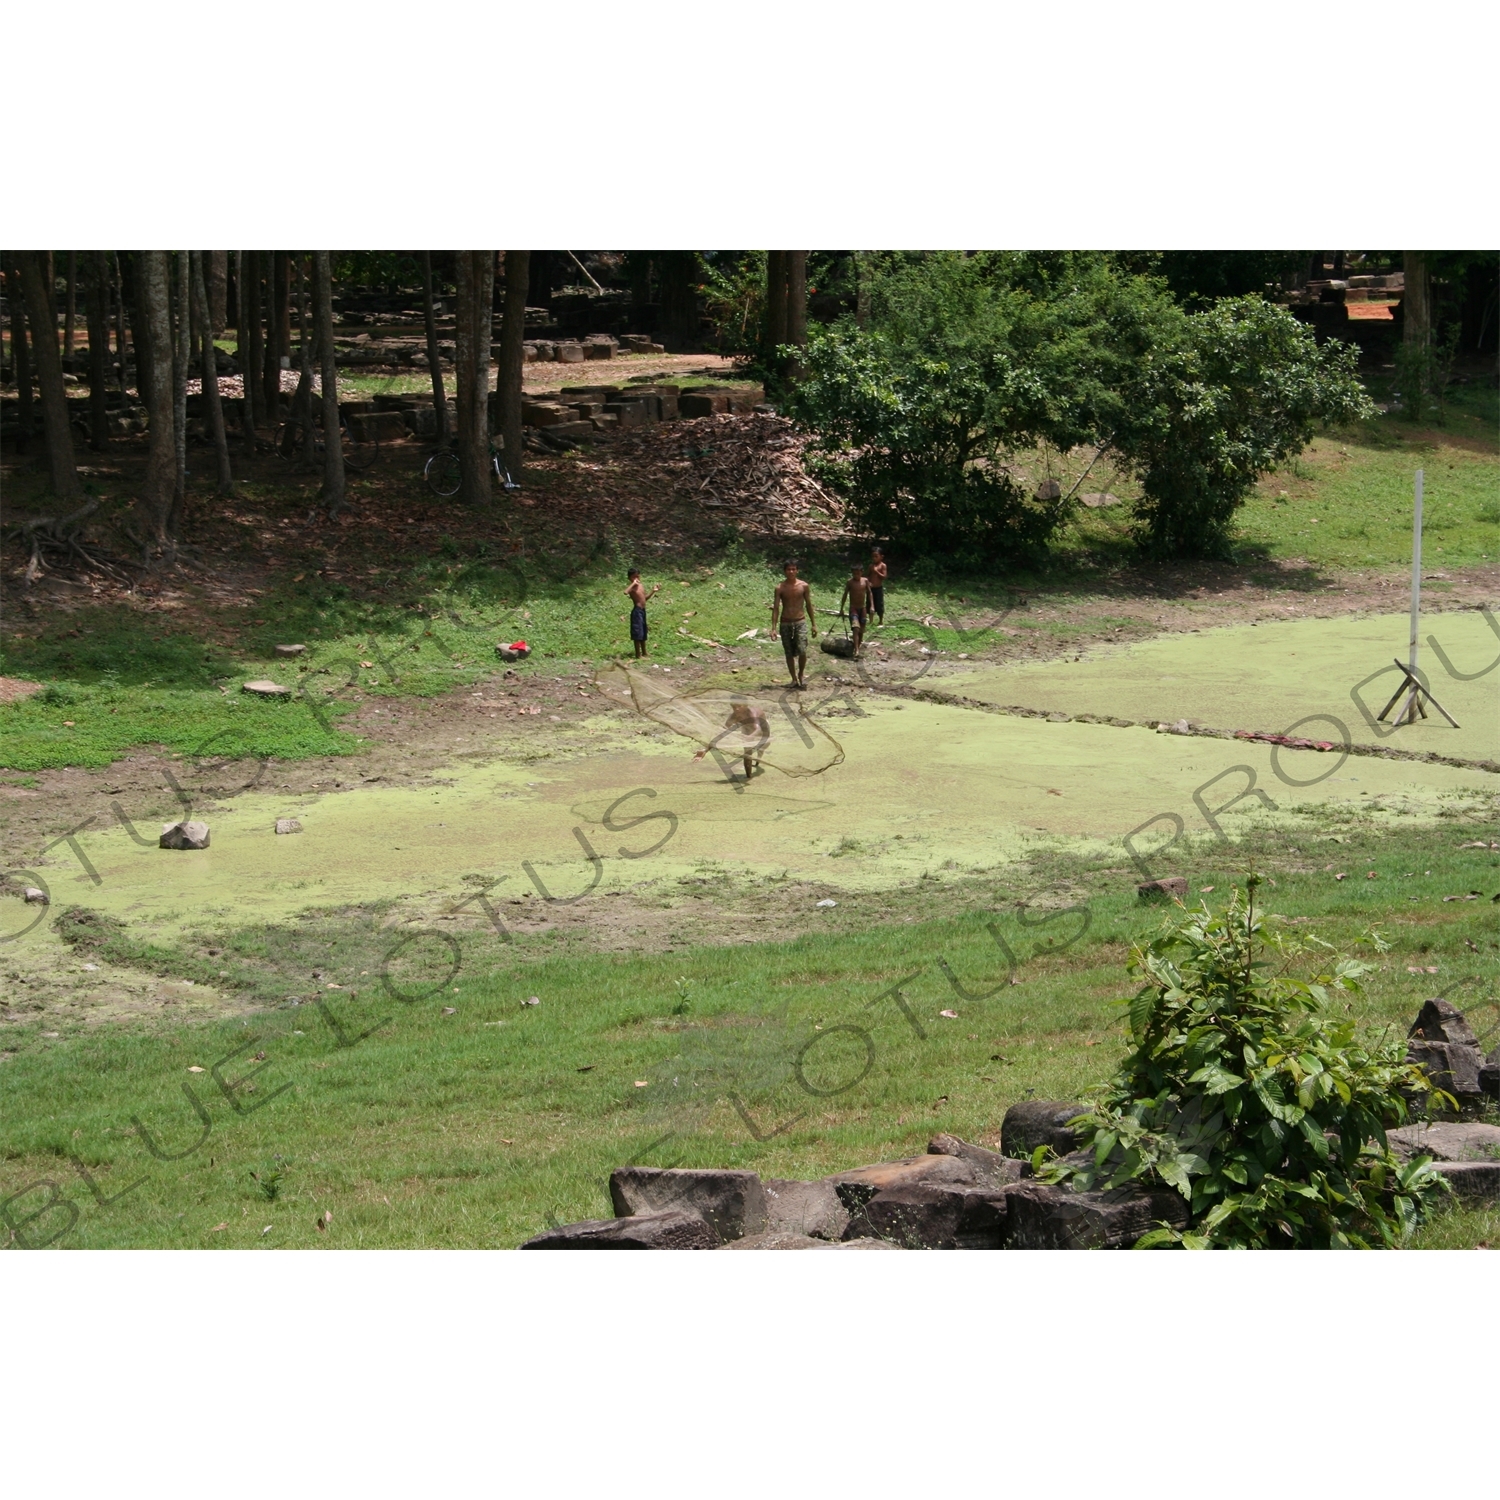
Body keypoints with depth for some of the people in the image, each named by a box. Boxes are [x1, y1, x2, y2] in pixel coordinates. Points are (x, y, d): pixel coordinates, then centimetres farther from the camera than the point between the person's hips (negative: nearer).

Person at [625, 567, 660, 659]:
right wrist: (633, 583, -28)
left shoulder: (641, 586, 11)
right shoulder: (632, 587, -13)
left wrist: (653, 591, 16)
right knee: (638, 634, -5)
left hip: (643, 610, 9)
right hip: (637, 611, -9)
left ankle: (644, 653, 29)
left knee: (643, 633, 18)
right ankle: (638, 655, 0)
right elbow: (625, 592, -35)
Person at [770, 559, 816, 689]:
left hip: (800, 622, -1)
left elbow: (809, 605, 6)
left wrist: (813, 624, 6)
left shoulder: (803, 586, -2)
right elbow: (776, 608, -3)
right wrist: (774, 627, -10)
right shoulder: (780, 588, -3)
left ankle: (801, 673, 8)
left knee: (802, 650, -17)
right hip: (785, 623, 1)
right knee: (789, 653, 6)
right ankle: (794, 679, 19)